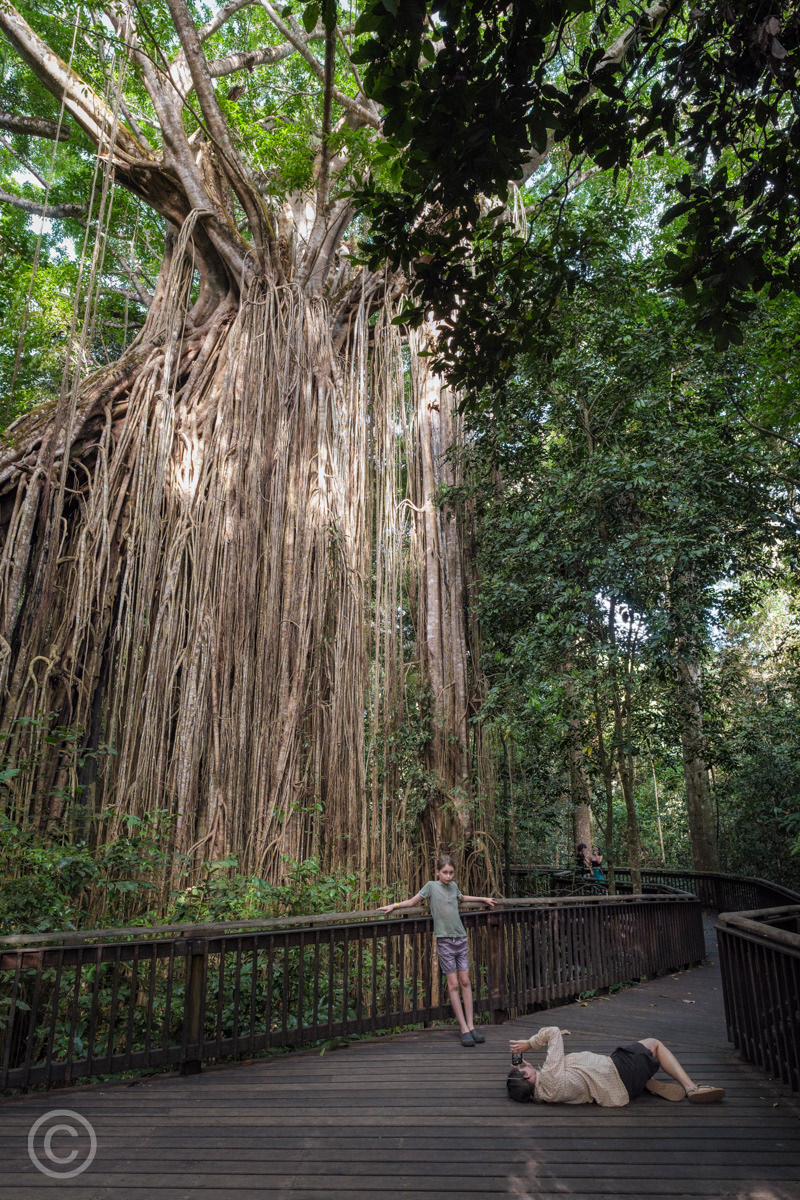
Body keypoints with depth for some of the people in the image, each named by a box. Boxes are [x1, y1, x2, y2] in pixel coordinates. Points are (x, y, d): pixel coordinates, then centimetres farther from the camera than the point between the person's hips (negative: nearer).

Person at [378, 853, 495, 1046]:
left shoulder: (453, 885, 9)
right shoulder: (432, 885, -4)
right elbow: (413, 902, 3)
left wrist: (483, 899, 38)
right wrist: (394, 906, -9)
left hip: (460, 938, 4)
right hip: (444, 940, -4)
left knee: (465, 981, 5)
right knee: (453, 984, -1)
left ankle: (471, 1026, 11)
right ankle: (464, 1030, 4)